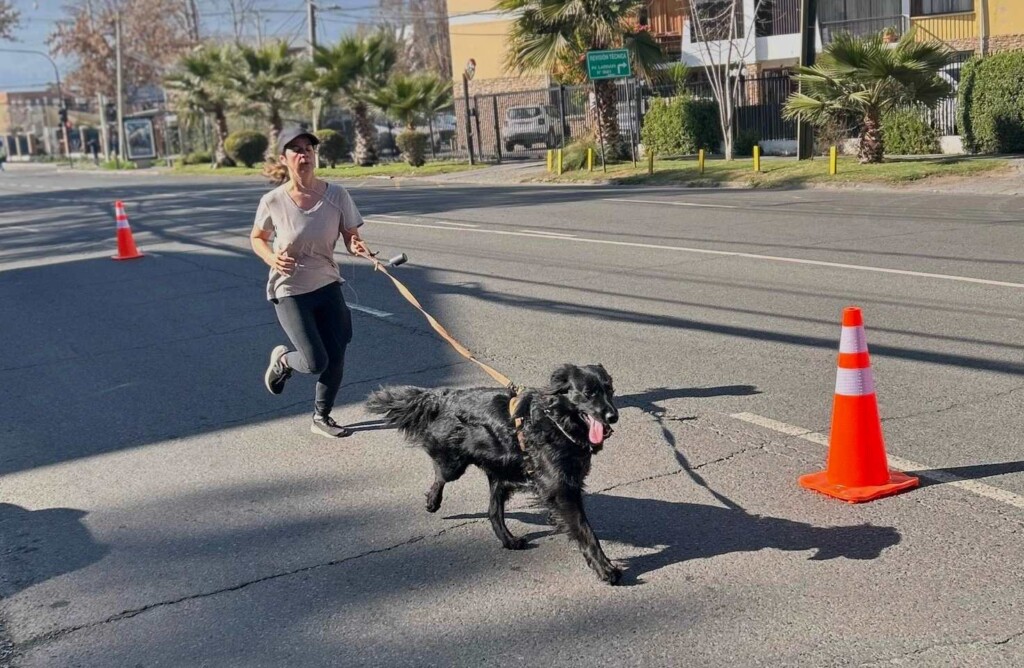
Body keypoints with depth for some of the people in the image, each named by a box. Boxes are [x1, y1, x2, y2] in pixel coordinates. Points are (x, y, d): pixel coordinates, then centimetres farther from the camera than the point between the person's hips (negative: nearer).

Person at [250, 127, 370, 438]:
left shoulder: (336, 195, -10)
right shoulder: (273, 201, -13)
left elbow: (350, 235, 0)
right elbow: (256, 238, 3)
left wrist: (357, 247, -23)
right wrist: (272, 259, -17)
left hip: (328, 286, 3)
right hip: (290, 291, -3)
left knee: (336, 357, 3)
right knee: (316, 362, -11)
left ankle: (321, 418, 26)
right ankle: (282, 360, 25)